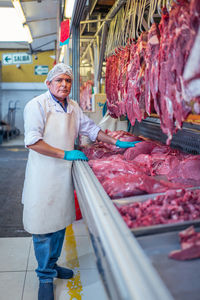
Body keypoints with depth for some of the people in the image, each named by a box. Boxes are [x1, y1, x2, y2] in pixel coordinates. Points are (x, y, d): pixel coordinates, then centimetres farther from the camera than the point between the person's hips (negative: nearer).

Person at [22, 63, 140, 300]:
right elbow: (33, 141, -19)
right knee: (43, 225, 1)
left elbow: (90, 128, 18)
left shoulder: (73, 107, 10)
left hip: (64, 173, 7)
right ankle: (45, 276, 18)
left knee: (59, 220, 15)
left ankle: (52, 264, 35)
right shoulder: (37, 105, -11)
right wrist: (66, 153, -21)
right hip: (43, 174, -6)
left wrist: (117, 143, 11)